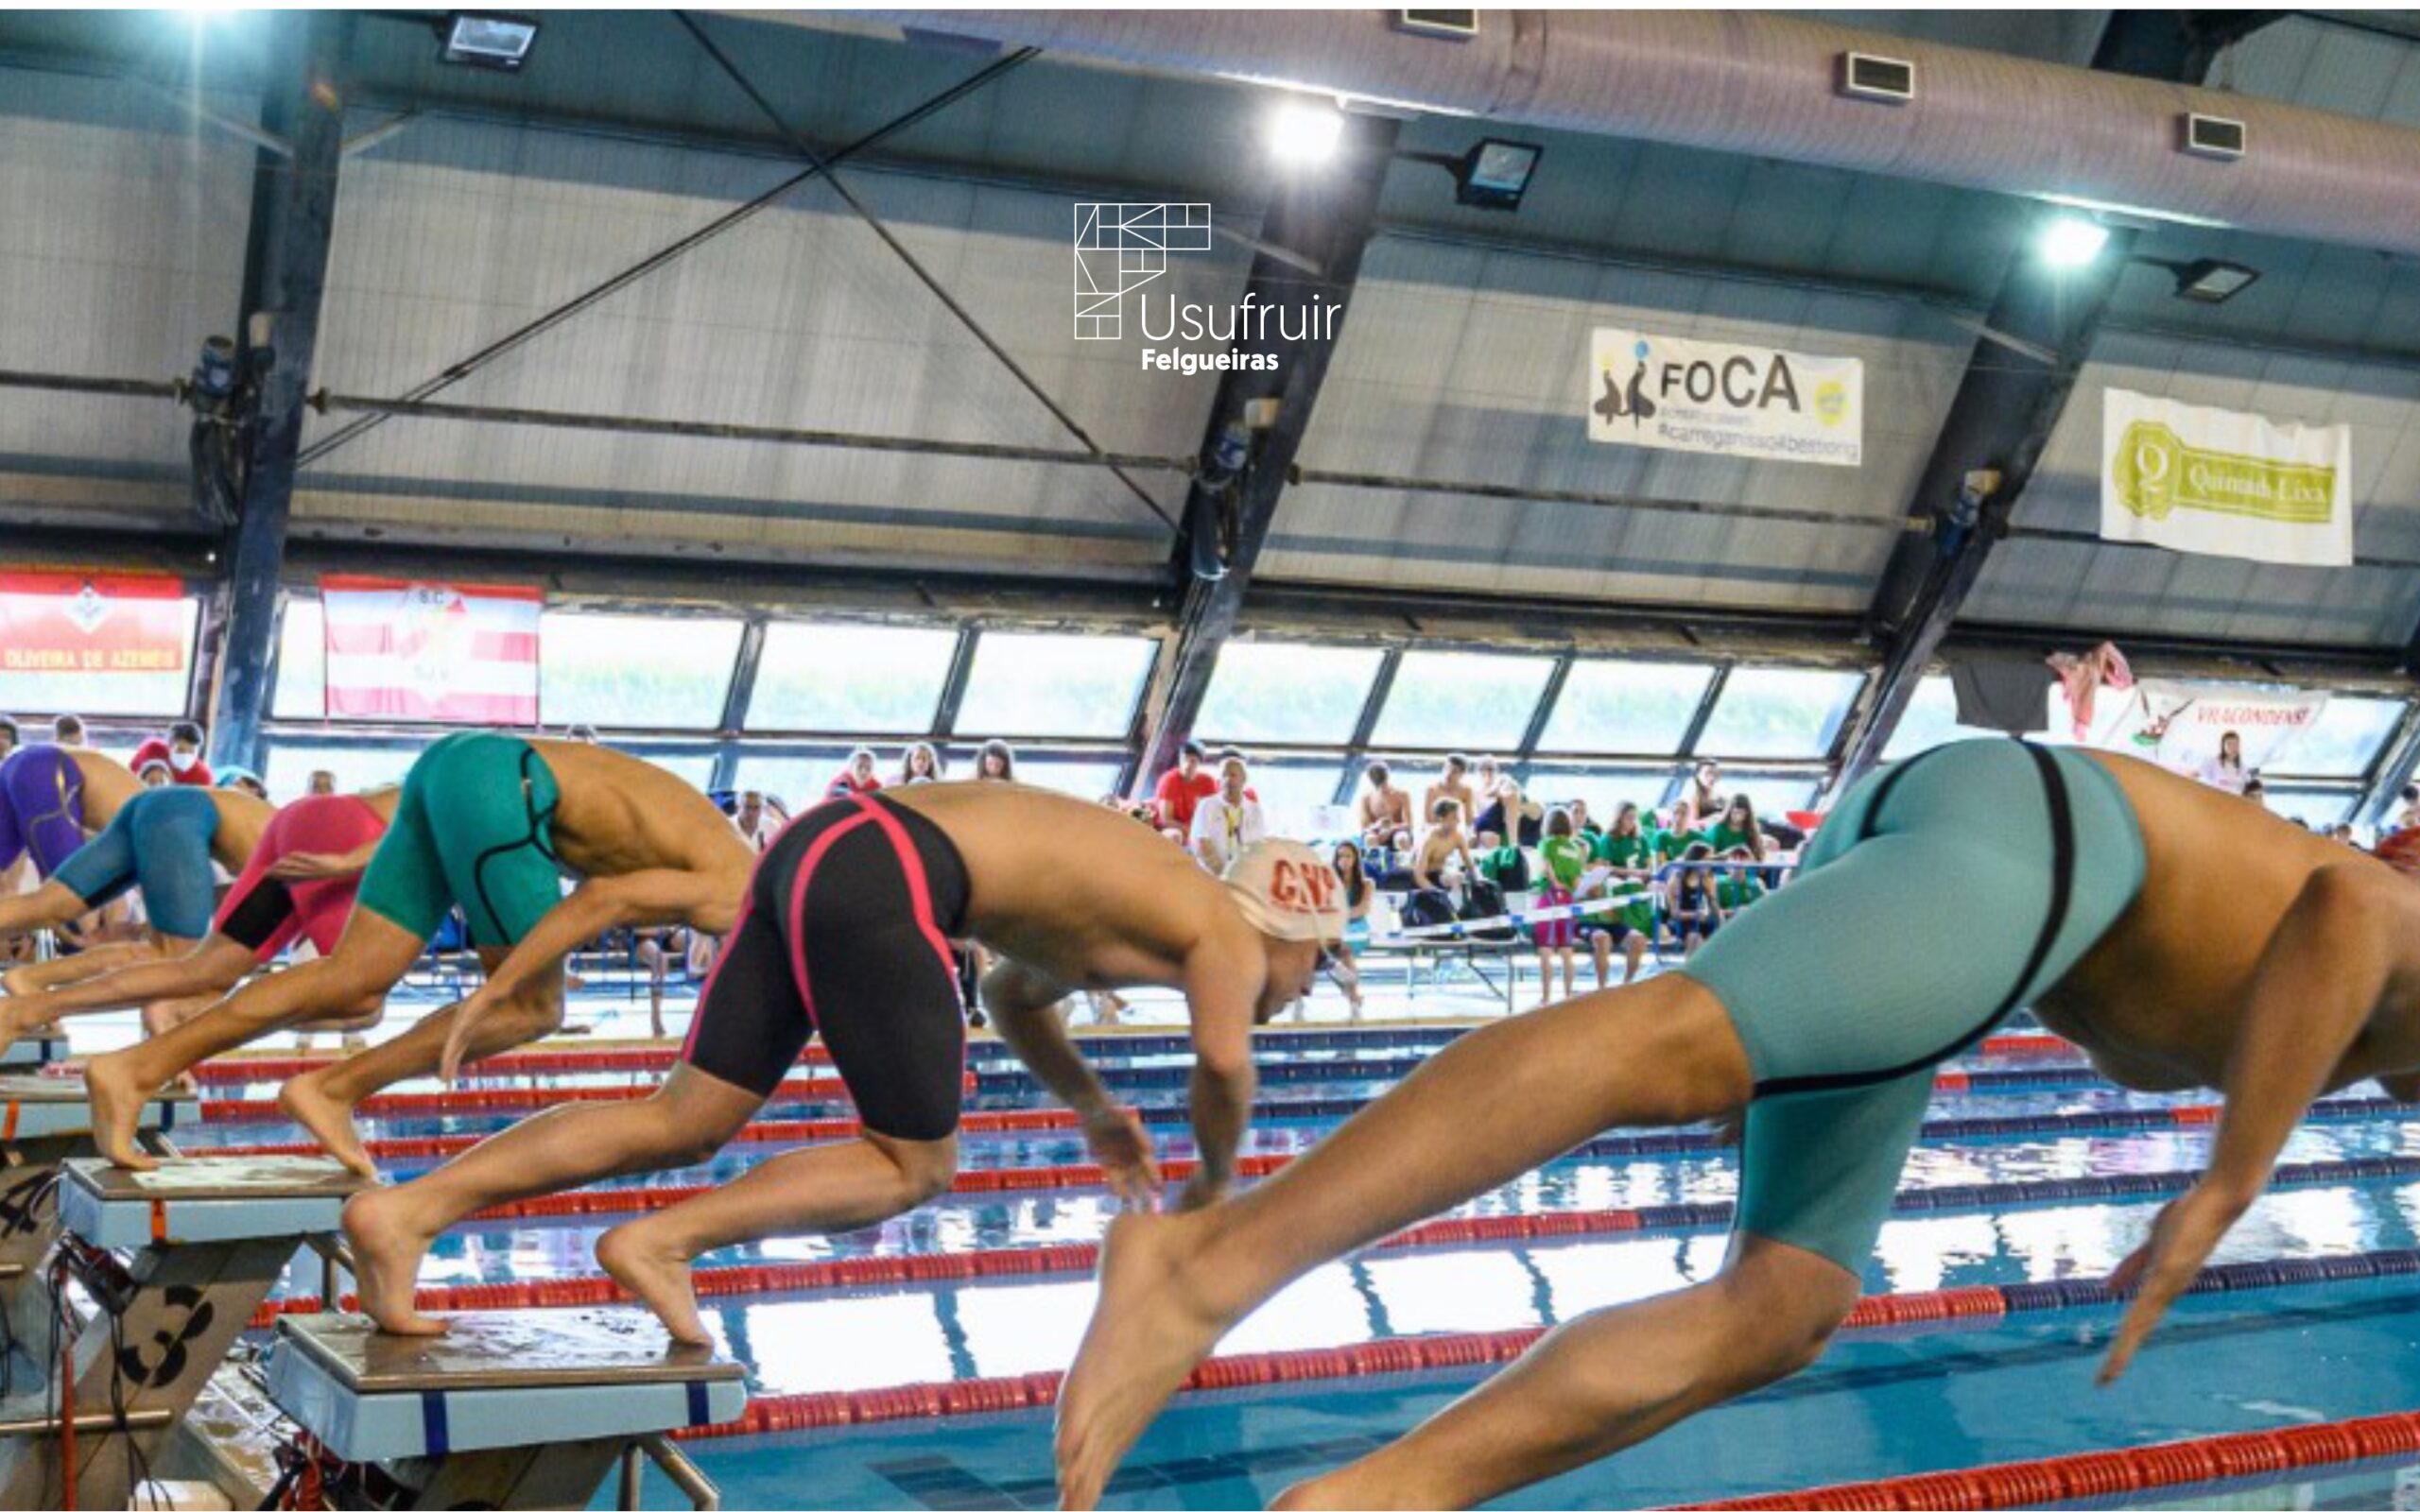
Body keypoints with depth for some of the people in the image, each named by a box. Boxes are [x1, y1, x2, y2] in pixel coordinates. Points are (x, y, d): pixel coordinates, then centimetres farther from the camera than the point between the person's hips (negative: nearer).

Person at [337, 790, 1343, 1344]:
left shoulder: (1139, 898, 31)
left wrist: (1092, 1108, 47)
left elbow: (1014, 993, 47)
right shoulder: (1228, 937, 7)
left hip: (817, 845, 8)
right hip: (879, 880, -8)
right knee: (915, 1169, 3)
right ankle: (662, 1242, -11)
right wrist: (1216, 1182, 6)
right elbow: (1223, 1060, -13)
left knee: (689, 1124, 4)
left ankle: (406, 1212, -6)